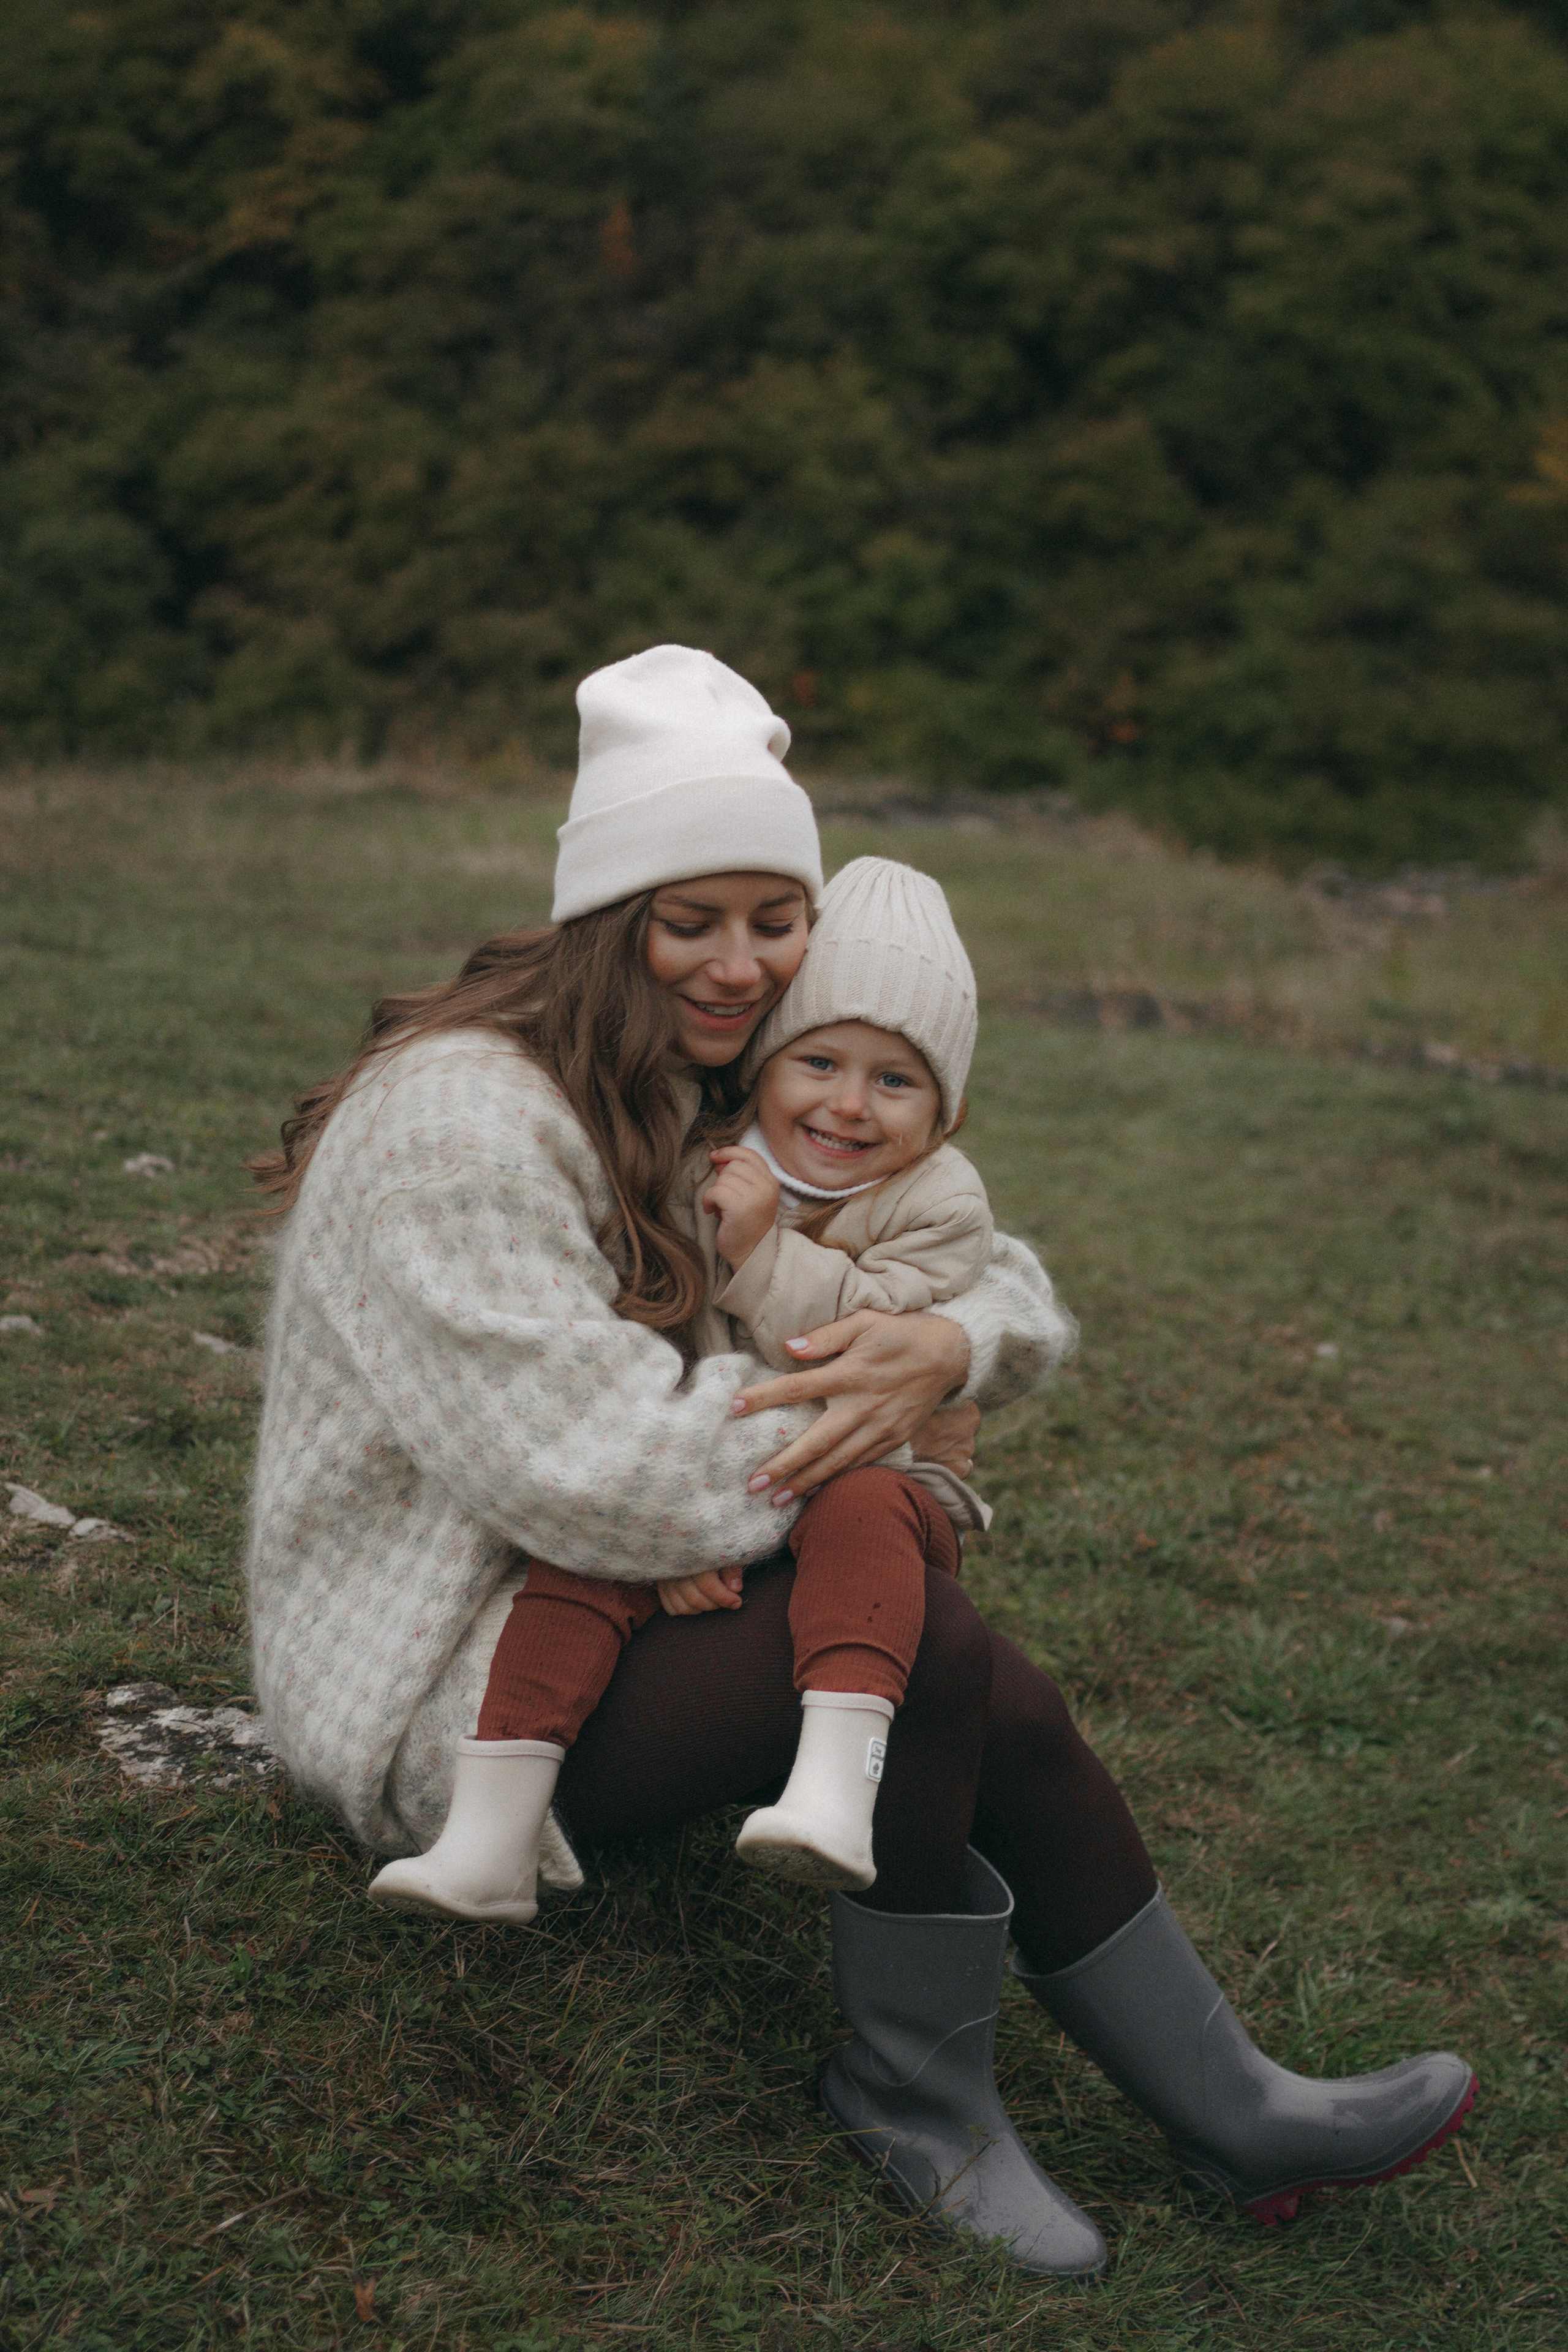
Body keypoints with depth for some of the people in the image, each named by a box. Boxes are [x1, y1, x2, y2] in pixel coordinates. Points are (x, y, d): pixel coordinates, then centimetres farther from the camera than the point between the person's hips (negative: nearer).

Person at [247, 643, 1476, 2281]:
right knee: (920, 1640, -26)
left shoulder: (713, 1104, 9)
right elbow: (587, 1469, -29)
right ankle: (916, 2097, -7)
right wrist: (870, 1430, -16)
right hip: (429, 1696, -8)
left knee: (1001, 1718, -13)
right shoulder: (457, 1119, -20)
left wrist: (949, 1345, -19)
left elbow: (1009, 1284, 7)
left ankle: (1226, 2109, -2)